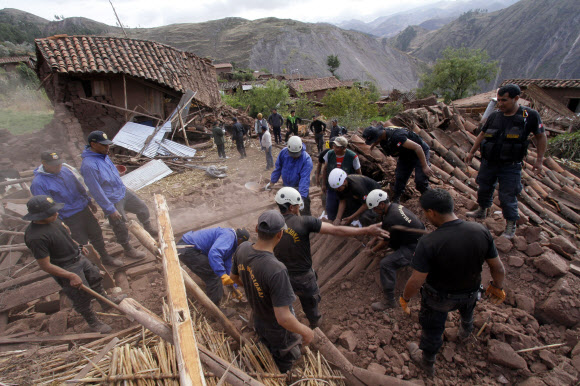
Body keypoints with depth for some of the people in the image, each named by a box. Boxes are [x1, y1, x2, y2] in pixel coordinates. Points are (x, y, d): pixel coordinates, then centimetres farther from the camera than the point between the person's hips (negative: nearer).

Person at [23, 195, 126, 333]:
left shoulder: (53, 219, -7)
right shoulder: (36, 237, -32)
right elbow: (45, 266, -28)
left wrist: (77, 246, 22)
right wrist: (71, 276, -26)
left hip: (79, 257, 8)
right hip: (66, 268, -8)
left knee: (95, 278, 24)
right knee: (82, 297, 8)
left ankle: (106, 301, 49)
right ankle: (94, 323, 32)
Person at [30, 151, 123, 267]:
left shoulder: (65, 169, -1)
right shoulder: (38, 183, -19)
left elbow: (79, 186, 12)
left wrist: (90, 201, 20)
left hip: (84, 209, 6)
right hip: (69, 218, -6)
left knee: (96, 233, 17)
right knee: (81, 242, 5)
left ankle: (105, 257, 38)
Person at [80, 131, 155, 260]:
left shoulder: (102, 155, 0)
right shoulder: (88, 165, -29)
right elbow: (96, 192, -26)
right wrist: (110, 210, -22)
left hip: (124, 192, 9)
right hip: (113, 201, -8)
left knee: (143, 208, 20)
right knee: (121, 228, 9)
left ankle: (149, 230, 45)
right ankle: (128, 250, 32)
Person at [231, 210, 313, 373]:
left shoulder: (242, 249, -21)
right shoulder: (276, 270, -43)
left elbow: (235, 277, 0)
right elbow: (283, 318, -37)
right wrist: (305, 331, -19)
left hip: (258, 322, 7)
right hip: (278, 331, -6)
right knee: (284, 363, 27)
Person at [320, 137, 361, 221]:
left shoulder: (352, 157, -17)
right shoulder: (329, 154, -9)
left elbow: (359, 173, -4)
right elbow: (325, 169, 7)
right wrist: (324, 184, 11)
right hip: (331, 188, 3)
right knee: (330, 210, 12)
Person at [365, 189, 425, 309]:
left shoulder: (390, 220, -28)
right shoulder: (394, 206, 0)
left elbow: (384, 243, -13)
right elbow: (384, 229, 17)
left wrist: (372, 251, 3)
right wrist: (374, 240, 18)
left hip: (415, 248, -10)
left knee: (386, 263, -21)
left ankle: (389, 301, -12)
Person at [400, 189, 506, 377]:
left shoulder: (428, 243, -36)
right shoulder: (481, 231, -22)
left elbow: (416, 282, -28)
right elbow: (498, 268, -9)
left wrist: (404, 298, -8)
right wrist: (498, 288, 11)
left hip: (438, 297, -4)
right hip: (471, 292, 5)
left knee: (432, 330, 23)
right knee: (467, 309, 39)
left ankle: (427, 363, 50)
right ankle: (466, 331, 72)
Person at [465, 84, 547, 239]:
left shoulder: (530, 115, -8)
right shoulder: (494, 116, 0)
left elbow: (541, 137, 3)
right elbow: (482, 135, 14)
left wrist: (539, 159, 2)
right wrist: (471, 152, 15)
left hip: (510, 166, -4)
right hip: (489, 162, 4)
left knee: (508, 197, -1)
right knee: (484, 189, 18)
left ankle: (511, 226, 18)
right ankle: (482, 211, 43)